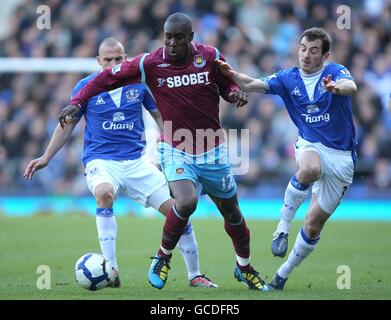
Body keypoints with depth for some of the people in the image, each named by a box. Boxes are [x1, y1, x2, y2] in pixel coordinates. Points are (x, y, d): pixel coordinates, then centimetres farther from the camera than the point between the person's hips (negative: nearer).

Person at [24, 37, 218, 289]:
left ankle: (195, 275, 14)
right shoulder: (86, 86, -2)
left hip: (137, 160, 3)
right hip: (101, 161, -3)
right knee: (104, 193, -37)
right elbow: (68, 124, 7)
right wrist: (46, 158, 5)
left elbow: (160, 116, 14)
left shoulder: (139, 83, 2)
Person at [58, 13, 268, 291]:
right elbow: (109, 77, 1)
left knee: (231, 212, 12)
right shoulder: (150, 64, -10)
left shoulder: (211, 57, -7)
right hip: (177, 150, -2)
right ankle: (163, 258, -2)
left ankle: (245, 268, 37)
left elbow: (228, 86, 8)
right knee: (186, 203, -28)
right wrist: (78, 102, -5)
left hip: (214, 151, 2)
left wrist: (237, 92, -15)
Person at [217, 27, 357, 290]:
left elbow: (351, 87, -32)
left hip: (341, 156, -1)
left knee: (314, 226, -1)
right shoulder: (288, 78, 0)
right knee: (310, 169, -39)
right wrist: (231, 74, -32)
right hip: (310, 145, 1)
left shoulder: (335, 72, -10)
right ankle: (283, 226, -23)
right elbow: (252, 85, -11)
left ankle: (283, 274, 16)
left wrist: (338, 87, -56)